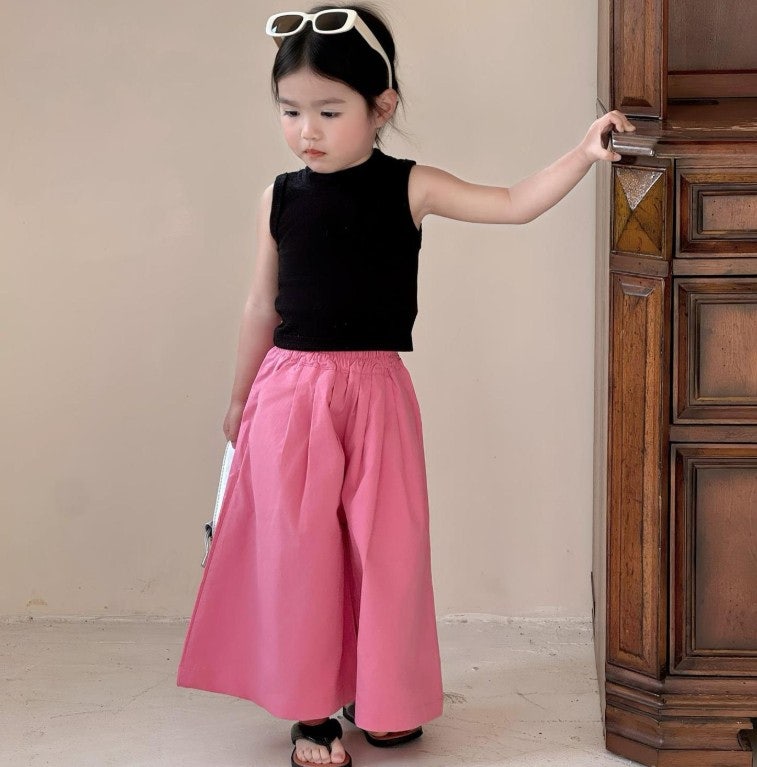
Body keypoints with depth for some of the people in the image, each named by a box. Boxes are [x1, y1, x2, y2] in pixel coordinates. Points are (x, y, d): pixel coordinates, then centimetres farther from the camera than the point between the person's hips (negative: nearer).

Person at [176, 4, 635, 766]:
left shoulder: (410, 188, -2)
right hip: (290, 394, 1)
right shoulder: (280, 198, 1)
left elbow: (515, 204, -5)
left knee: (384, 550, 7)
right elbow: (263, 306, 10)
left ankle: (381, 698, 25)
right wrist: (239, 396, 17)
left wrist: (584, 152, -18)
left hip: (376, 394, 0)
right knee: (298, 552, 3)